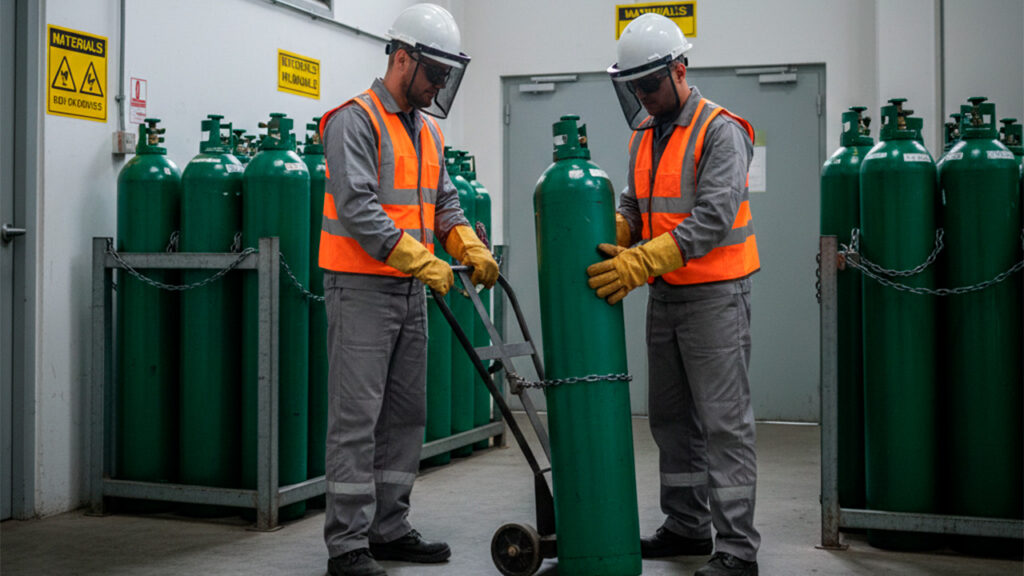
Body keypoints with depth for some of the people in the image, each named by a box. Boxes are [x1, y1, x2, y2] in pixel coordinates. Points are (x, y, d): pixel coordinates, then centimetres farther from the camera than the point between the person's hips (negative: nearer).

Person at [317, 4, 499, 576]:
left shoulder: (429, 130, 15)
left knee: (406, 415, 12)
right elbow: (357, 208, -21)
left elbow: (445, 201, 18)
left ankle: (389, 528, 22)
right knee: (356, 418, -6)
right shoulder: (354, 121, -12)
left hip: (411, 291, 9)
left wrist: (471, 248, 0)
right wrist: (421, 261, -23)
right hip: (361, 288, -9)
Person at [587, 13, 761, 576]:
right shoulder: (643, 135, 13)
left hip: (714, 294, -8)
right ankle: (686, 526, 28)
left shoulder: (720, 131, -13)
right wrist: (605, 239, -6)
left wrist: (641, 262, -27)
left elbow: (713, 218, -22)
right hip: (664, 294, 8)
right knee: (671, 418, 14)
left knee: (724, 422, -6)